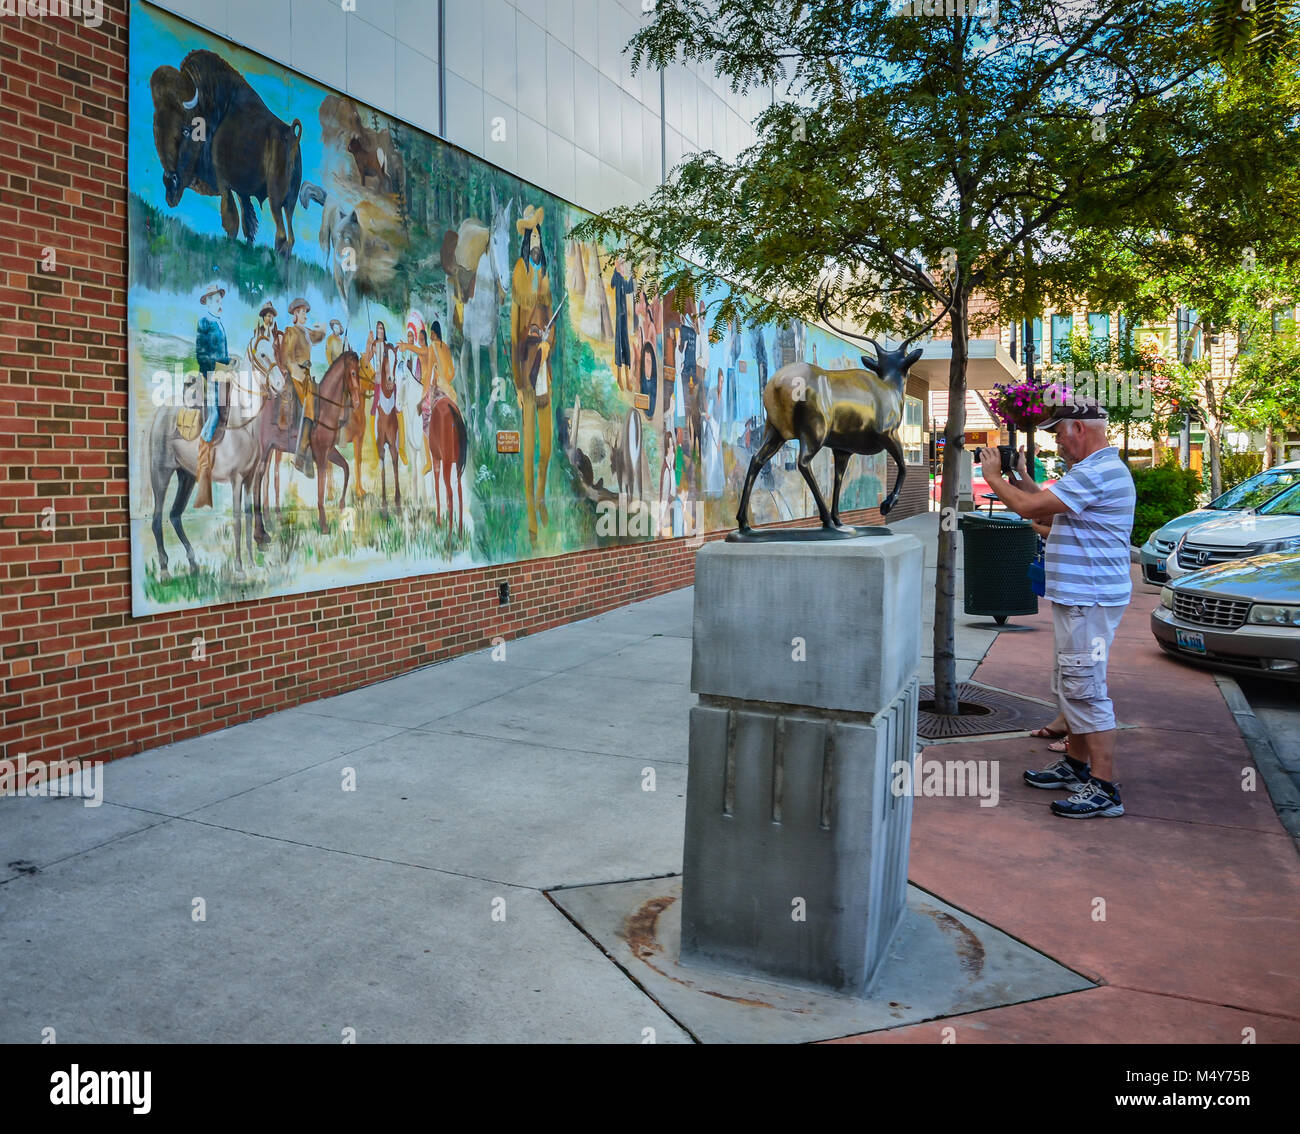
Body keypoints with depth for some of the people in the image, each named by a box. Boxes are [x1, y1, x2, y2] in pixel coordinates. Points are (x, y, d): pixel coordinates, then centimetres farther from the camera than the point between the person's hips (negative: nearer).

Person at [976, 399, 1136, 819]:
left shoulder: (1096, 472, -20)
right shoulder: (1098, 468, 17)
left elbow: (1029, 507, -23)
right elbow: (1048, 508, 19)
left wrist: (993, 476, -8)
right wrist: (1020, 475, 13)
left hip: (1089, 601, -11)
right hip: (1078, 597, 11)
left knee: (1085, 689, -8)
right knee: (1070, 685, 19)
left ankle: (1104, 788, -3)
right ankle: (1076, 765, 31)